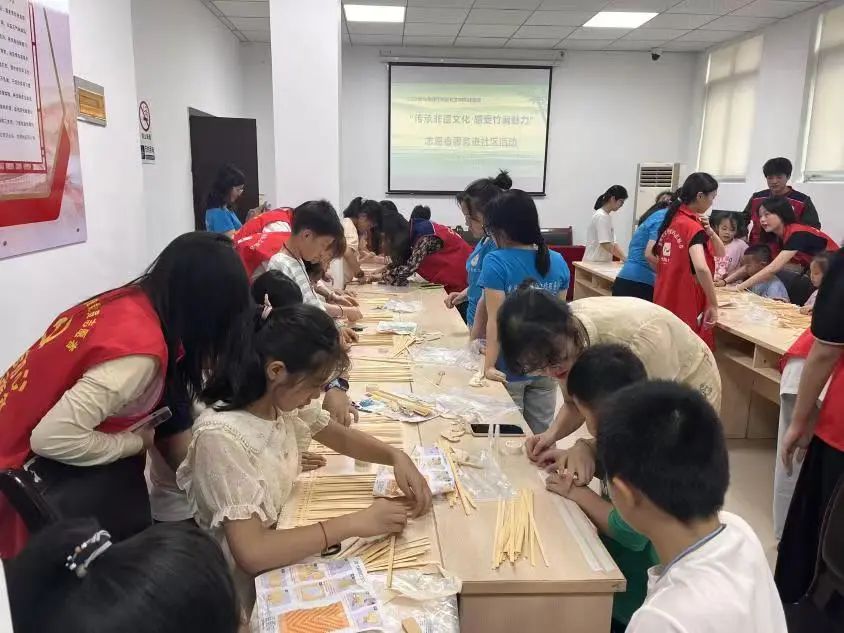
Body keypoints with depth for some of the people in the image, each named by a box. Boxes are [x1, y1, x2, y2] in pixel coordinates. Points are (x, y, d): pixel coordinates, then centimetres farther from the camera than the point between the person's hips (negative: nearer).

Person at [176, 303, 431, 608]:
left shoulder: (280, 402, -8)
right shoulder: (221, 437, -29)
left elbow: (342, 438, 7)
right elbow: (251, 553, -33)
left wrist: (397, 457, -11)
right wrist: (356, 523, -31)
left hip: (280, 552, 6)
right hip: (245, 589, -6)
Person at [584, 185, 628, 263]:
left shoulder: (607, 216, 13)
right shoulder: (601, 217, -15)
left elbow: (611, 243, 13)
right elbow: (605, 244, -21)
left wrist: (624, 257, 2)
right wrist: (623, 257, -17)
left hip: (602, 262, 9)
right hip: (594, 262, -9)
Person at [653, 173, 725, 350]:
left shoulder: (673, 219, 10)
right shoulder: (694, 227, -16)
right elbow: (701, 268, -33)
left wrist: (709, 231, 0)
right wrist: (714, 304, -25)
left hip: (664, 304, 9)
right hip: (686, 309, -9)